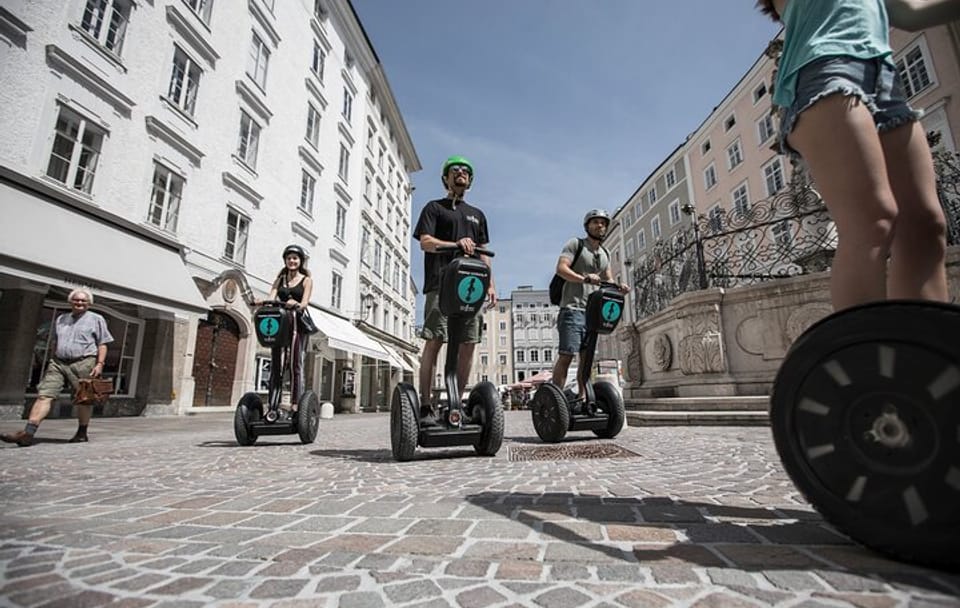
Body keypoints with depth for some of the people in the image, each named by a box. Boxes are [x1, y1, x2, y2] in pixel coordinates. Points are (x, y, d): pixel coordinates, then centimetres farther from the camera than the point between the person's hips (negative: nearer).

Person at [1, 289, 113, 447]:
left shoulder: (96, 319, 4)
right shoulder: (61, 319, 19)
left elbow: (102, 344, 0)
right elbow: (56, 343, 24)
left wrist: (99, 364, -10)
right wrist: (53, 361, 16)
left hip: (83, 363, -4)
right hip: (58, 363, 5)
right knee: (44, 395, -7)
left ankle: (82, 434, 11)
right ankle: (28, 433, -12)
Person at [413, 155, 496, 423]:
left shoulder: (477, 215, 27)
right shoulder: (434, 207, 13)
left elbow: (483, 253, 24)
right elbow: (425, 242, -2)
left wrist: (490, 285, 12)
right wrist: (456, 244, -19)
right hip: (441, 284, -5)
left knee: (468, 345, -1)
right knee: (434, 341, -11)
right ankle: (425, 405, -8)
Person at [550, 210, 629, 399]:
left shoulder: (605, 254, 22)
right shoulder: (575, 244, 1)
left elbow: (608, 280, 21)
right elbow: (561, 268, -12)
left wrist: (618, 288, -2)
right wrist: (585, 279, -26)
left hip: (593, 311, 7)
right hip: (573, 308, -7)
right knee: (566, 355, -13)